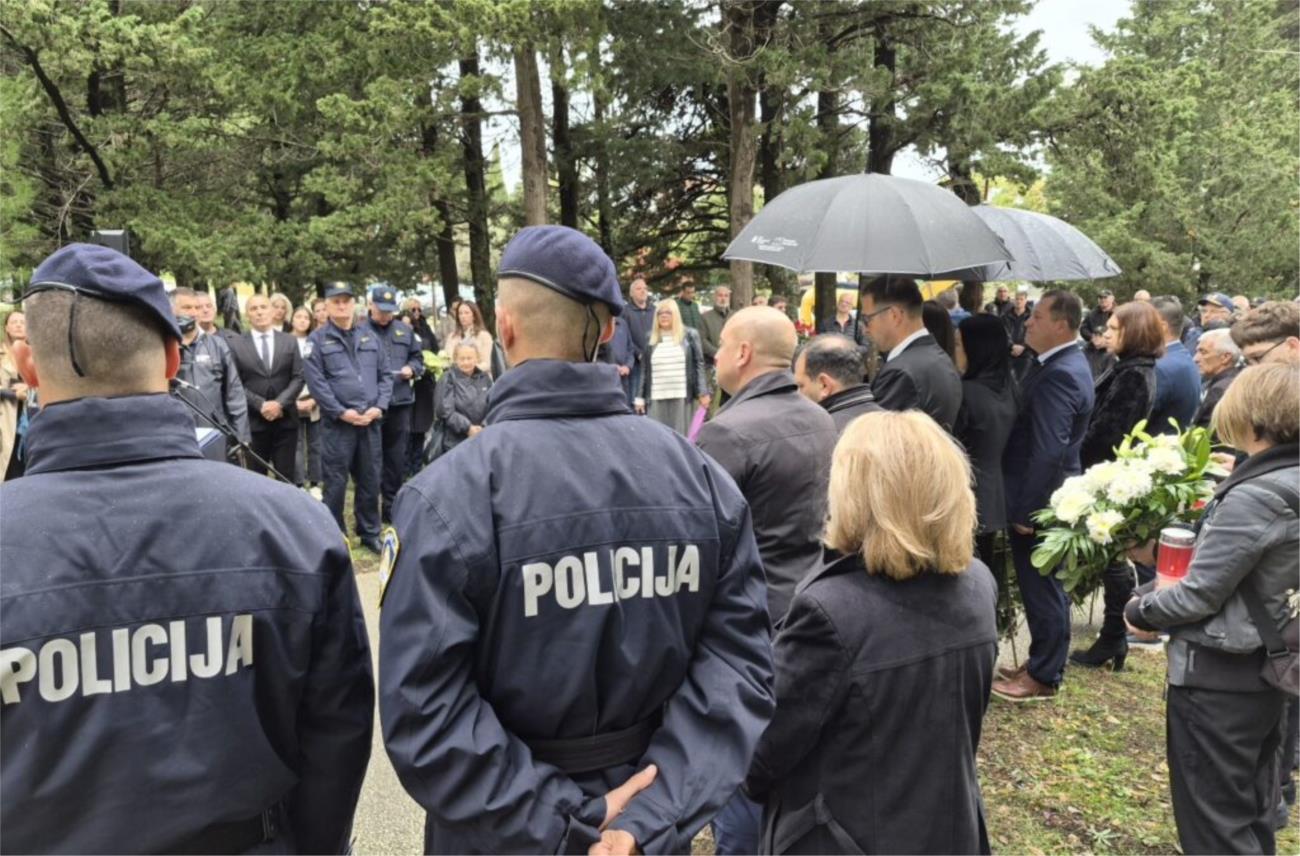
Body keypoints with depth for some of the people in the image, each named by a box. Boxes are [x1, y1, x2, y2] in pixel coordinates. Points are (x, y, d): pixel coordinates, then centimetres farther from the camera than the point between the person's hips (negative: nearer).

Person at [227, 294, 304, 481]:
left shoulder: (289, 341, 9)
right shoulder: (235, 344, 2)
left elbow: (298, 377, 2)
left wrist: (280, 403, -12)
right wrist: (260, 405, -14)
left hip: (285, 420, 2)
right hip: (253, 421, -1)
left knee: (286, 477, 5)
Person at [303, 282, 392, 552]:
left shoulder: (370, 337, 13)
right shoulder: (318, 340, 0)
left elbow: (385, 374, 11)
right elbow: (315, 381, -8)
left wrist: (379, 407, -4)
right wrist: (342, 412, -14)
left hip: (371, 421, 4)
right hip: (337, 422, -4)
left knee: (370, 480, 11)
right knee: (336, 482, 2)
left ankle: (370, 533, 23)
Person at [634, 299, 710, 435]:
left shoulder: (690, 335, 4)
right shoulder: (651, 339, 10)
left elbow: (699, 364, 3)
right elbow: (645, 370, 12)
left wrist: (703, 392, -4)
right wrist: (641, 397, 10)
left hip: (682, 396, -2)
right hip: (656, 398, 2)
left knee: (682, 437, 2)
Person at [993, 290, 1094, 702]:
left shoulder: (1059, 374, -23)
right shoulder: (1065, 363, 10)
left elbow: (1049, 452, -27)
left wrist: (1025, 511, -22)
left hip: (1041, 500, -10)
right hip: (1045, 496, 10)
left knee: (1042, 586, 3)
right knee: (1044, 584, 19)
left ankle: (1043, 676, 17)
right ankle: (1042, 661, 33)